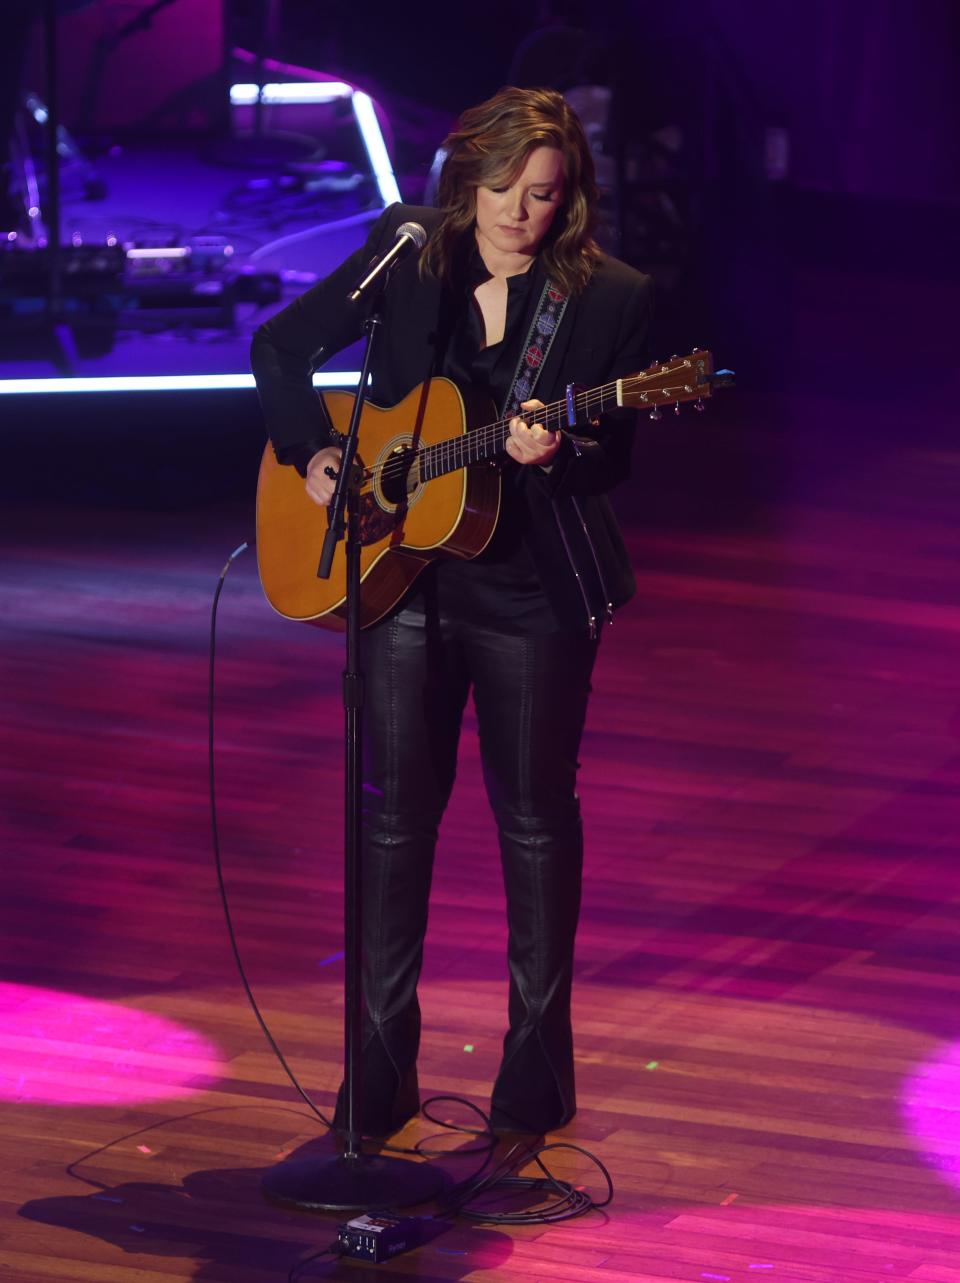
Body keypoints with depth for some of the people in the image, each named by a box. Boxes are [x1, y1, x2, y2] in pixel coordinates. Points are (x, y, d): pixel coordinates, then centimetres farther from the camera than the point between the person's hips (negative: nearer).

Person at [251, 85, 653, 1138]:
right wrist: (310, 454, -5)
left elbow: (612, 457, -5)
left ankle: (535, 1080, 17)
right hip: (399, 576, 2)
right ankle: (379, 1074, 16)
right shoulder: (407, 259, 1)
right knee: (393, 814, 6)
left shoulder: (608, 298, -5)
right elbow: (280, 347, 8)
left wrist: (553, 454, -27)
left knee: (535, 818, 6)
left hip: (535, 591, -2)